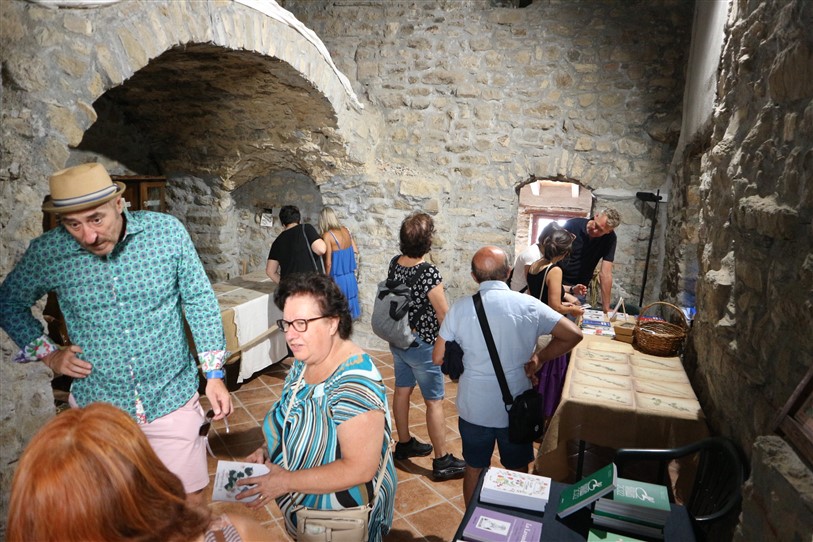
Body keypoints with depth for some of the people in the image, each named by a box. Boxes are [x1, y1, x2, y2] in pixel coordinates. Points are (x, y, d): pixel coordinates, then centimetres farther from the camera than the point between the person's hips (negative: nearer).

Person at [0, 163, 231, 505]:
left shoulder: (167, 231, -13)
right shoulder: (47, 252, -10)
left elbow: (199, 301, -3)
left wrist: (214, 374, -2)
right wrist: (47, 354, -1)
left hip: (171, 399, -1)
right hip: (96, 403, 1)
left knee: (190, 503, 10)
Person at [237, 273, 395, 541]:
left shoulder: (355, 383, -32)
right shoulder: (305, 361, -6)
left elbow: (360, 469, -31)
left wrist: (286, 481, -29)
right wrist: (267, 450, -7)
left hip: (342, 515, -7)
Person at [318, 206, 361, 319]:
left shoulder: (327, 235, -16)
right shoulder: (345, 230, 2)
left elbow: (328, 263, -15)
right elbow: (356, 251, 10)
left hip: (338, 279, -6)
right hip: (350, 277, 6)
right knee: (347, 305, 19)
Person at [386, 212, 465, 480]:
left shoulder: (394, 263, -4)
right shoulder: (430, 272, -25)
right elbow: (444, 315, -17)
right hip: (422, 345, -7)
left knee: (402, 390, 19)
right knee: (435, 401, 4)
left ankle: (404, 444, 36)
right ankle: (442, 461, 15)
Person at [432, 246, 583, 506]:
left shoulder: (460, 309, -12)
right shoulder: (529, 305, -12)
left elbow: (438, 358, -7)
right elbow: (573, 334, -12)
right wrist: (540, 357, 0)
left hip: (474, 409, 0)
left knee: (474, 469, 21)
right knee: (518, 471, 22)